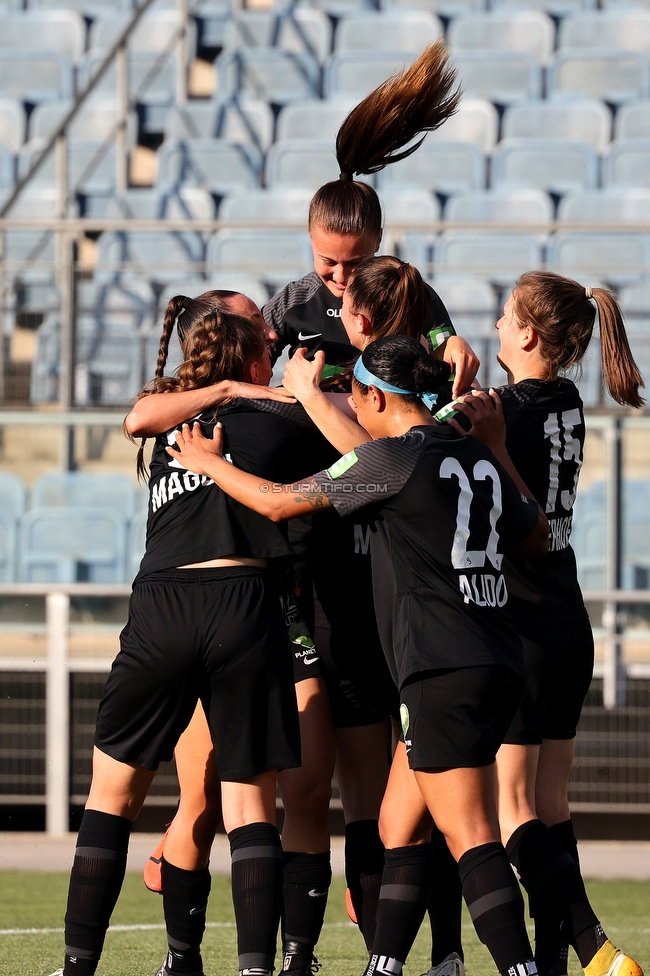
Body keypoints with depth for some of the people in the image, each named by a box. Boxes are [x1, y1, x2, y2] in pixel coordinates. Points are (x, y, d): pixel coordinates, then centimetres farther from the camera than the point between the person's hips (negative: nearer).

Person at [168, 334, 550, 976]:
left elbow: (279, 503, 0)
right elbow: (536, 538, 31)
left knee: (472, 841, -12)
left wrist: (210, 463, 16)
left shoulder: (392, 458, -7)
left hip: (442, 673, -9)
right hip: (496, 667, 9)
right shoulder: (478, 459, 15)